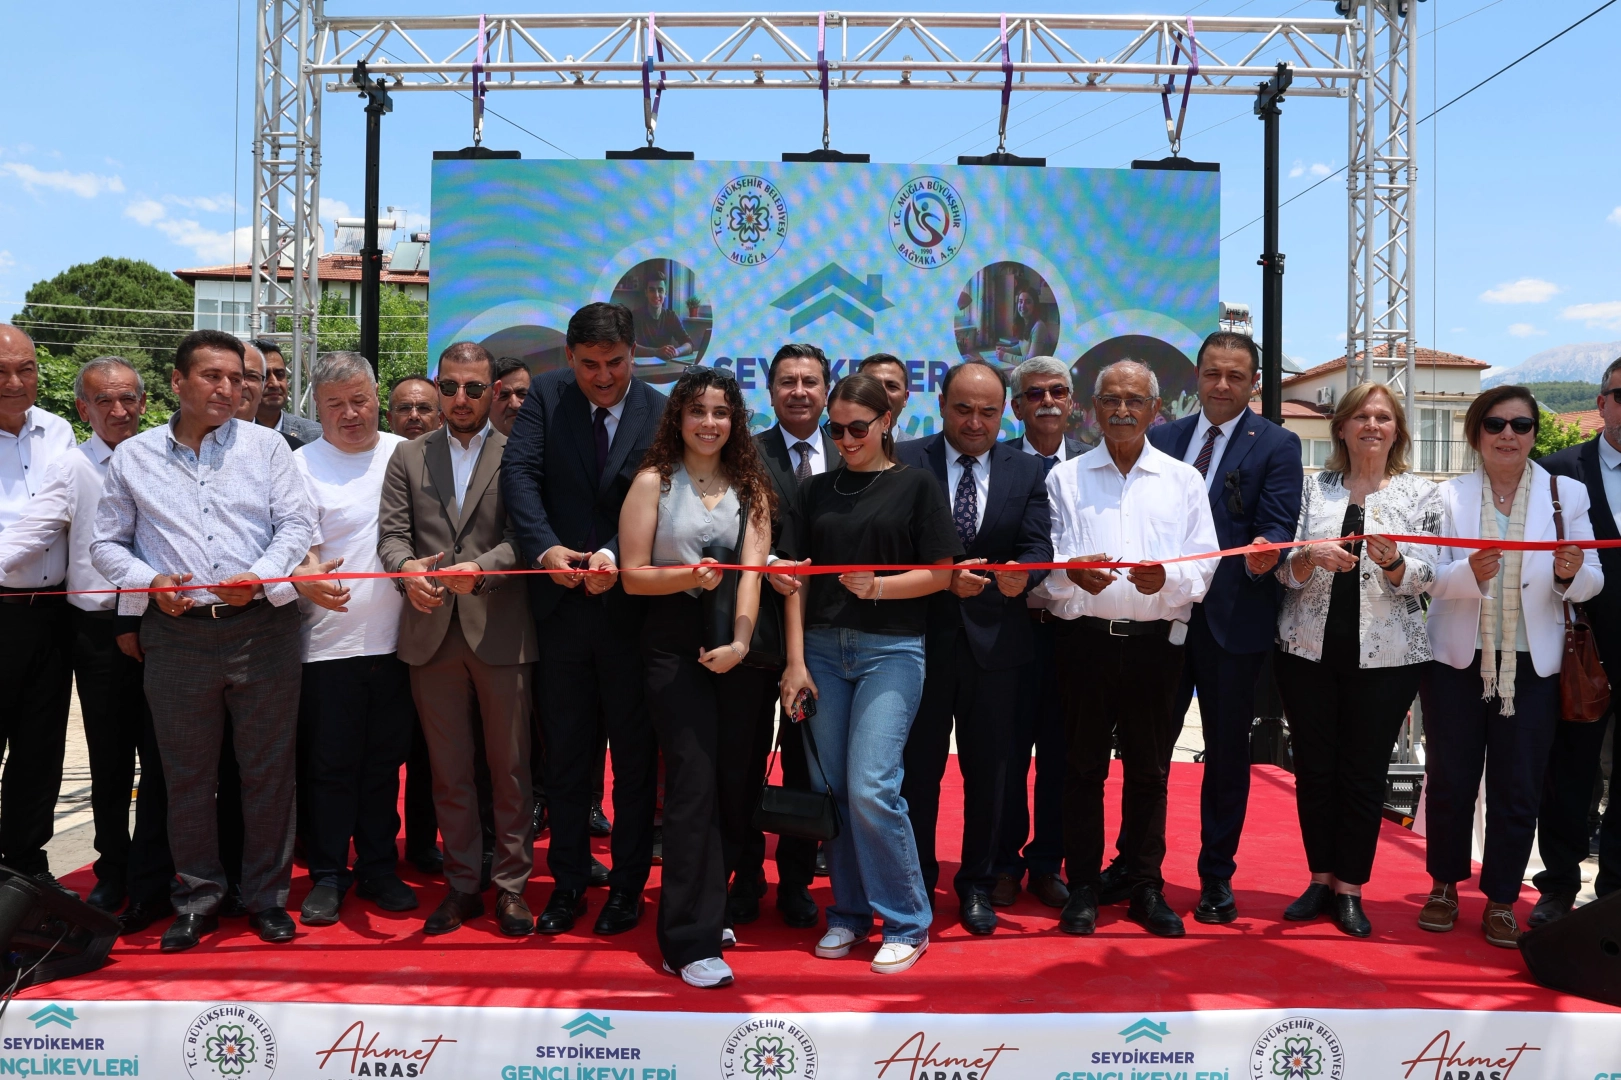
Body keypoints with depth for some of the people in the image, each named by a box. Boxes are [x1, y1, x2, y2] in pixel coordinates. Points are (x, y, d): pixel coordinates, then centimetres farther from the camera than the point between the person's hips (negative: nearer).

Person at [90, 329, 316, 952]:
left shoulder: (265, 445, 7)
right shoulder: (133, 457, 10)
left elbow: (297, 523, 0)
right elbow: (107, 543, 13)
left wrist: (259, 578, -15)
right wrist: (150, 583, -6)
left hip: (262, 629, -1)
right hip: (178, 637, 1)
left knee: (268, 770, 5)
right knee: (187, 775, 9)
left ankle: (267, 895, 20)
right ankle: (198, 899, 25)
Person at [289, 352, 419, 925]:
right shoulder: (301, 464, -1)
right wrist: (306, 576, -30)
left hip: (395, 640, 3)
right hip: (329, 642, -2)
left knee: (385, 763, 13)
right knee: (329, 766, 5)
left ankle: (378, 868, 26)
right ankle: (327, 875, 20)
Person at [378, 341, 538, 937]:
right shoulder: (408, 456, 13)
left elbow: (524, 537, -7)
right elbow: (392, 530, 4)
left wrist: (481, 566, -25)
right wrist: (406, 566, -18)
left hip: (500, 630, -3)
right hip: (432, 633, 3)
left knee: (510, 768, 5)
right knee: (449, 771, 11)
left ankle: (510, 884, 18)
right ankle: (463, 883, 23)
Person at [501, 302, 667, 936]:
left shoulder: (659, 413, -4)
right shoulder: (546, 397, 2)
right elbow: (520, 475, -9)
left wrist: (615, 556, -29)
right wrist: (546, 548, -24)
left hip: (631, 604, -1)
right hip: (563, 601, 2)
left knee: (635, 753, 10)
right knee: (565, 752, 12)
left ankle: (628, 884, 25)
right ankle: (568, 881, 26)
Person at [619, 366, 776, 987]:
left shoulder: (749, 486, 10)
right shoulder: (654, 482, 2)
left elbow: (752, 570, -2)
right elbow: (632, 574, -2)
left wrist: (741, 642, -16)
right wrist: (687, 577, -20)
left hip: (738, 648, 4)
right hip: (675, 645, -3)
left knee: (736, 783, 8)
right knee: (694, 784, -7)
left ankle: (706, 907, 28)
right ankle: (692, 940, -1)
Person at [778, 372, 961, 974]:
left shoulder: (916, 486, 3)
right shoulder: (816, 491, 11)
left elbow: (940, 574, 0)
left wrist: (878, 586, -16)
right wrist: (795, 661, 0)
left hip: (891, 650, -4)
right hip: (823, 648, 4)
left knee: (871, 788, -11)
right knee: (830, 788, 6)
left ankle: (908, 923, 6)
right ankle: (849, 913, 22)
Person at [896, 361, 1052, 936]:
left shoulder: (1028, 471, 5)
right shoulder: (905, 463, -2)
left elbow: (1039, 547, -4)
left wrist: (1020, 573, -26)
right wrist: (943, 577, -23)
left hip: (996, 643, 2)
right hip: (922, 636, -2)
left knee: (988, 770, 12)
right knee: (916, 769, 8)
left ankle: (977, 884, 30)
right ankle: (915, 885, 25)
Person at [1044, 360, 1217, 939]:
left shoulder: (1184, 480, 10)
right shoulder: (1064, 478, 8)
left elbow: (1205, 565, 4)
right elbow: (1043, 561, 1)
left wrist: (1167, 578, -17)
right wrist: (1071, 573, -22)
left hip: (1156, 643, 1)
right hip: (1085, 638, 0)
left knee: (1149, 770, 7)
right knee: (1084, 766, 5)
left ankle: (1147, 888, 19)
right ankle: (1082, 887, 16)